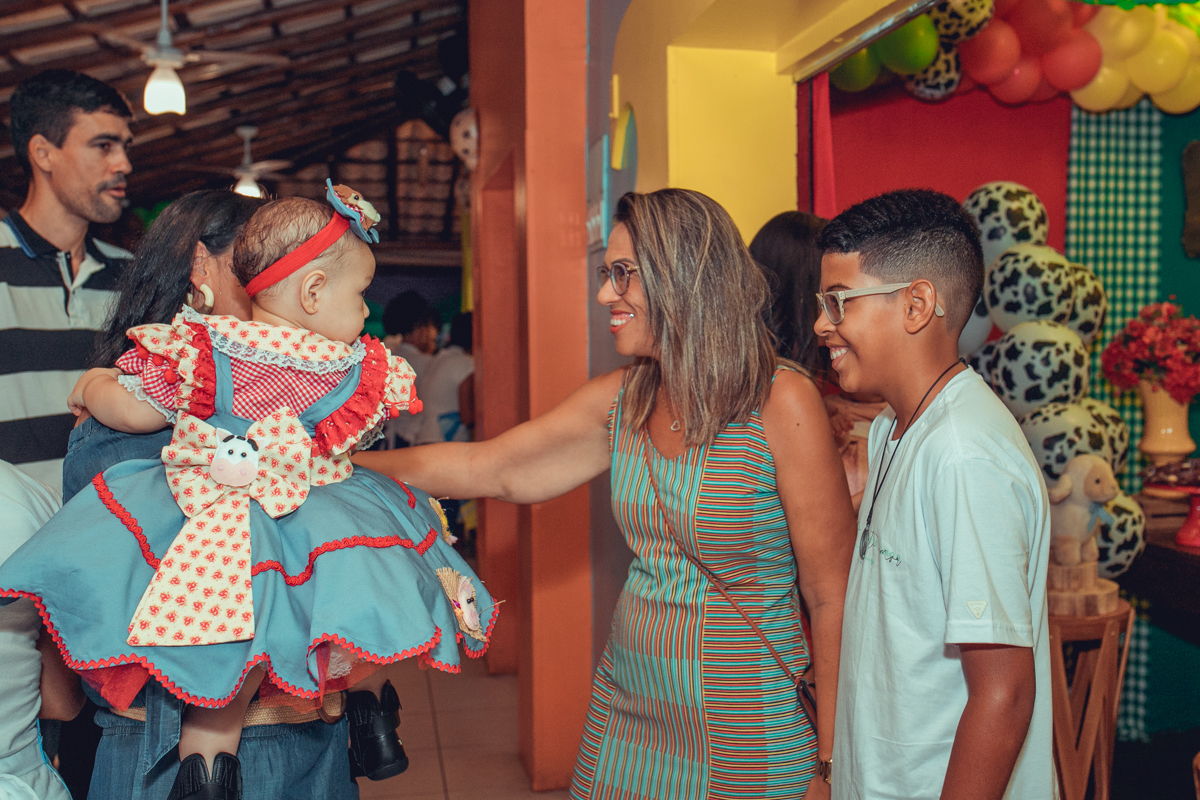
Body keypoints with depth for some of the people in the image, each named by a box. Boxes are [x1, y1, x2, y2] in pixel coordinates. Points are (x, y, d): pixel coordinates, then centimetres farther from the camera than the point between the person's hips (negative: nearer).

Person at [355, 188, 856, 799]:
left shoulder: (781, 404, -17)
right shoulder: (617, 403, 0)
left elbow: (834, 598, -14)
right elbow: (484, 467, 2)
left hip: (746, 732, -5)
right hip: (623, 714, 5)